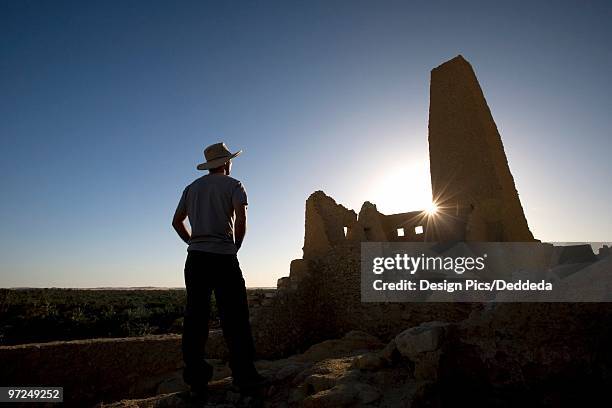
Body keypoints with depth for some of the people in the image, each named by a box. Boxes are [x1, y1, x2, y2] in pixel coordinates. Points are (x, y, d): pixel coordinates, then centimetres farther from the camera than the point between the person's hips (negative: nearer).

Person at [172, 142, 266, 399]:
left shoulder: (192, 187, 18)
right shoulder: (233, 185, 3)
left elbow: (177, 221, 18)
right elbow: (241, 220, -11)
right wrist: (236, 246, 1)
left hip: (196, 257, 5)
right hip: (223, 257, -5)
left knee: (195, 318, 6)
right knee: (234, 318, 0)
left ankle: (196, 381, 12)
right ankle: (243, 375, 4)